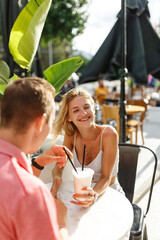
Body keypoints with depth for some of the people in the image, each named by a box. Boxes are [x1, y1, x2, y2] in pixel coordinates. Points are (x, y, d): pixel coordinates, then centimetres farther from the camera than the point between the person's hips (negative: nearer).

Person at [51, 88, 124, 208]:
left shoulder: (108, 133, -20)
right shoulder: (71, 135, -7)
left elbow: (106, 178, -19)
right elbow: (59, 164, -3)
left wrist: (94, 194, -39)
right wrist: (57, 177, -26)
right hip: (83, 195, 4)